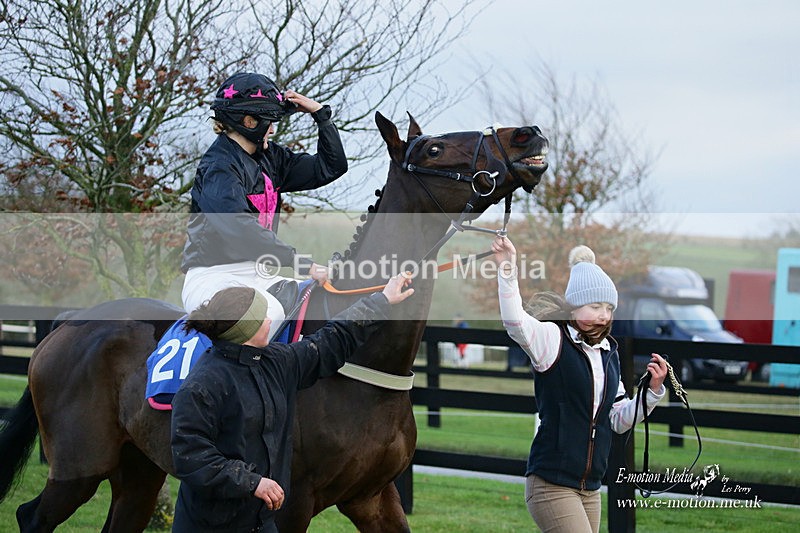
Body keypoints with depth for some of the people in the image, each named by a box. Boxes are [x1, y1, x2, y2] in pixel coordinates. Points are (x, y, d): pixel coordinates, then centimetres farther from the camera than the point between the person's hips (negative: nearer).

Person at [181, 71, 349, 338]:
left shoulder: (270, 157, 13)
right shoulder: (218, 167, -14)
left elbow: (331, 167, 19)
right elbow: (240, 229, -29)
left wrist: (321, 114, 7)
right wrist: (304, 264, -33)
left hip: (259, 276, 9)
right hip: (215, 278, -9)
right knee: (268, 313, -37)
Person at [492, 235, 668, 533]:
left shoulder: (609, 352, 13)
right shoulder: (553, 339, -7)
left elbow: (619, 420, 17)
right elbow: (515, 323, -30)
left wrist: (652, 391, 3)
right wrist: (507, 269, -40)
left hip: (590, 488, 7)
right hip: (551, 483, -7)